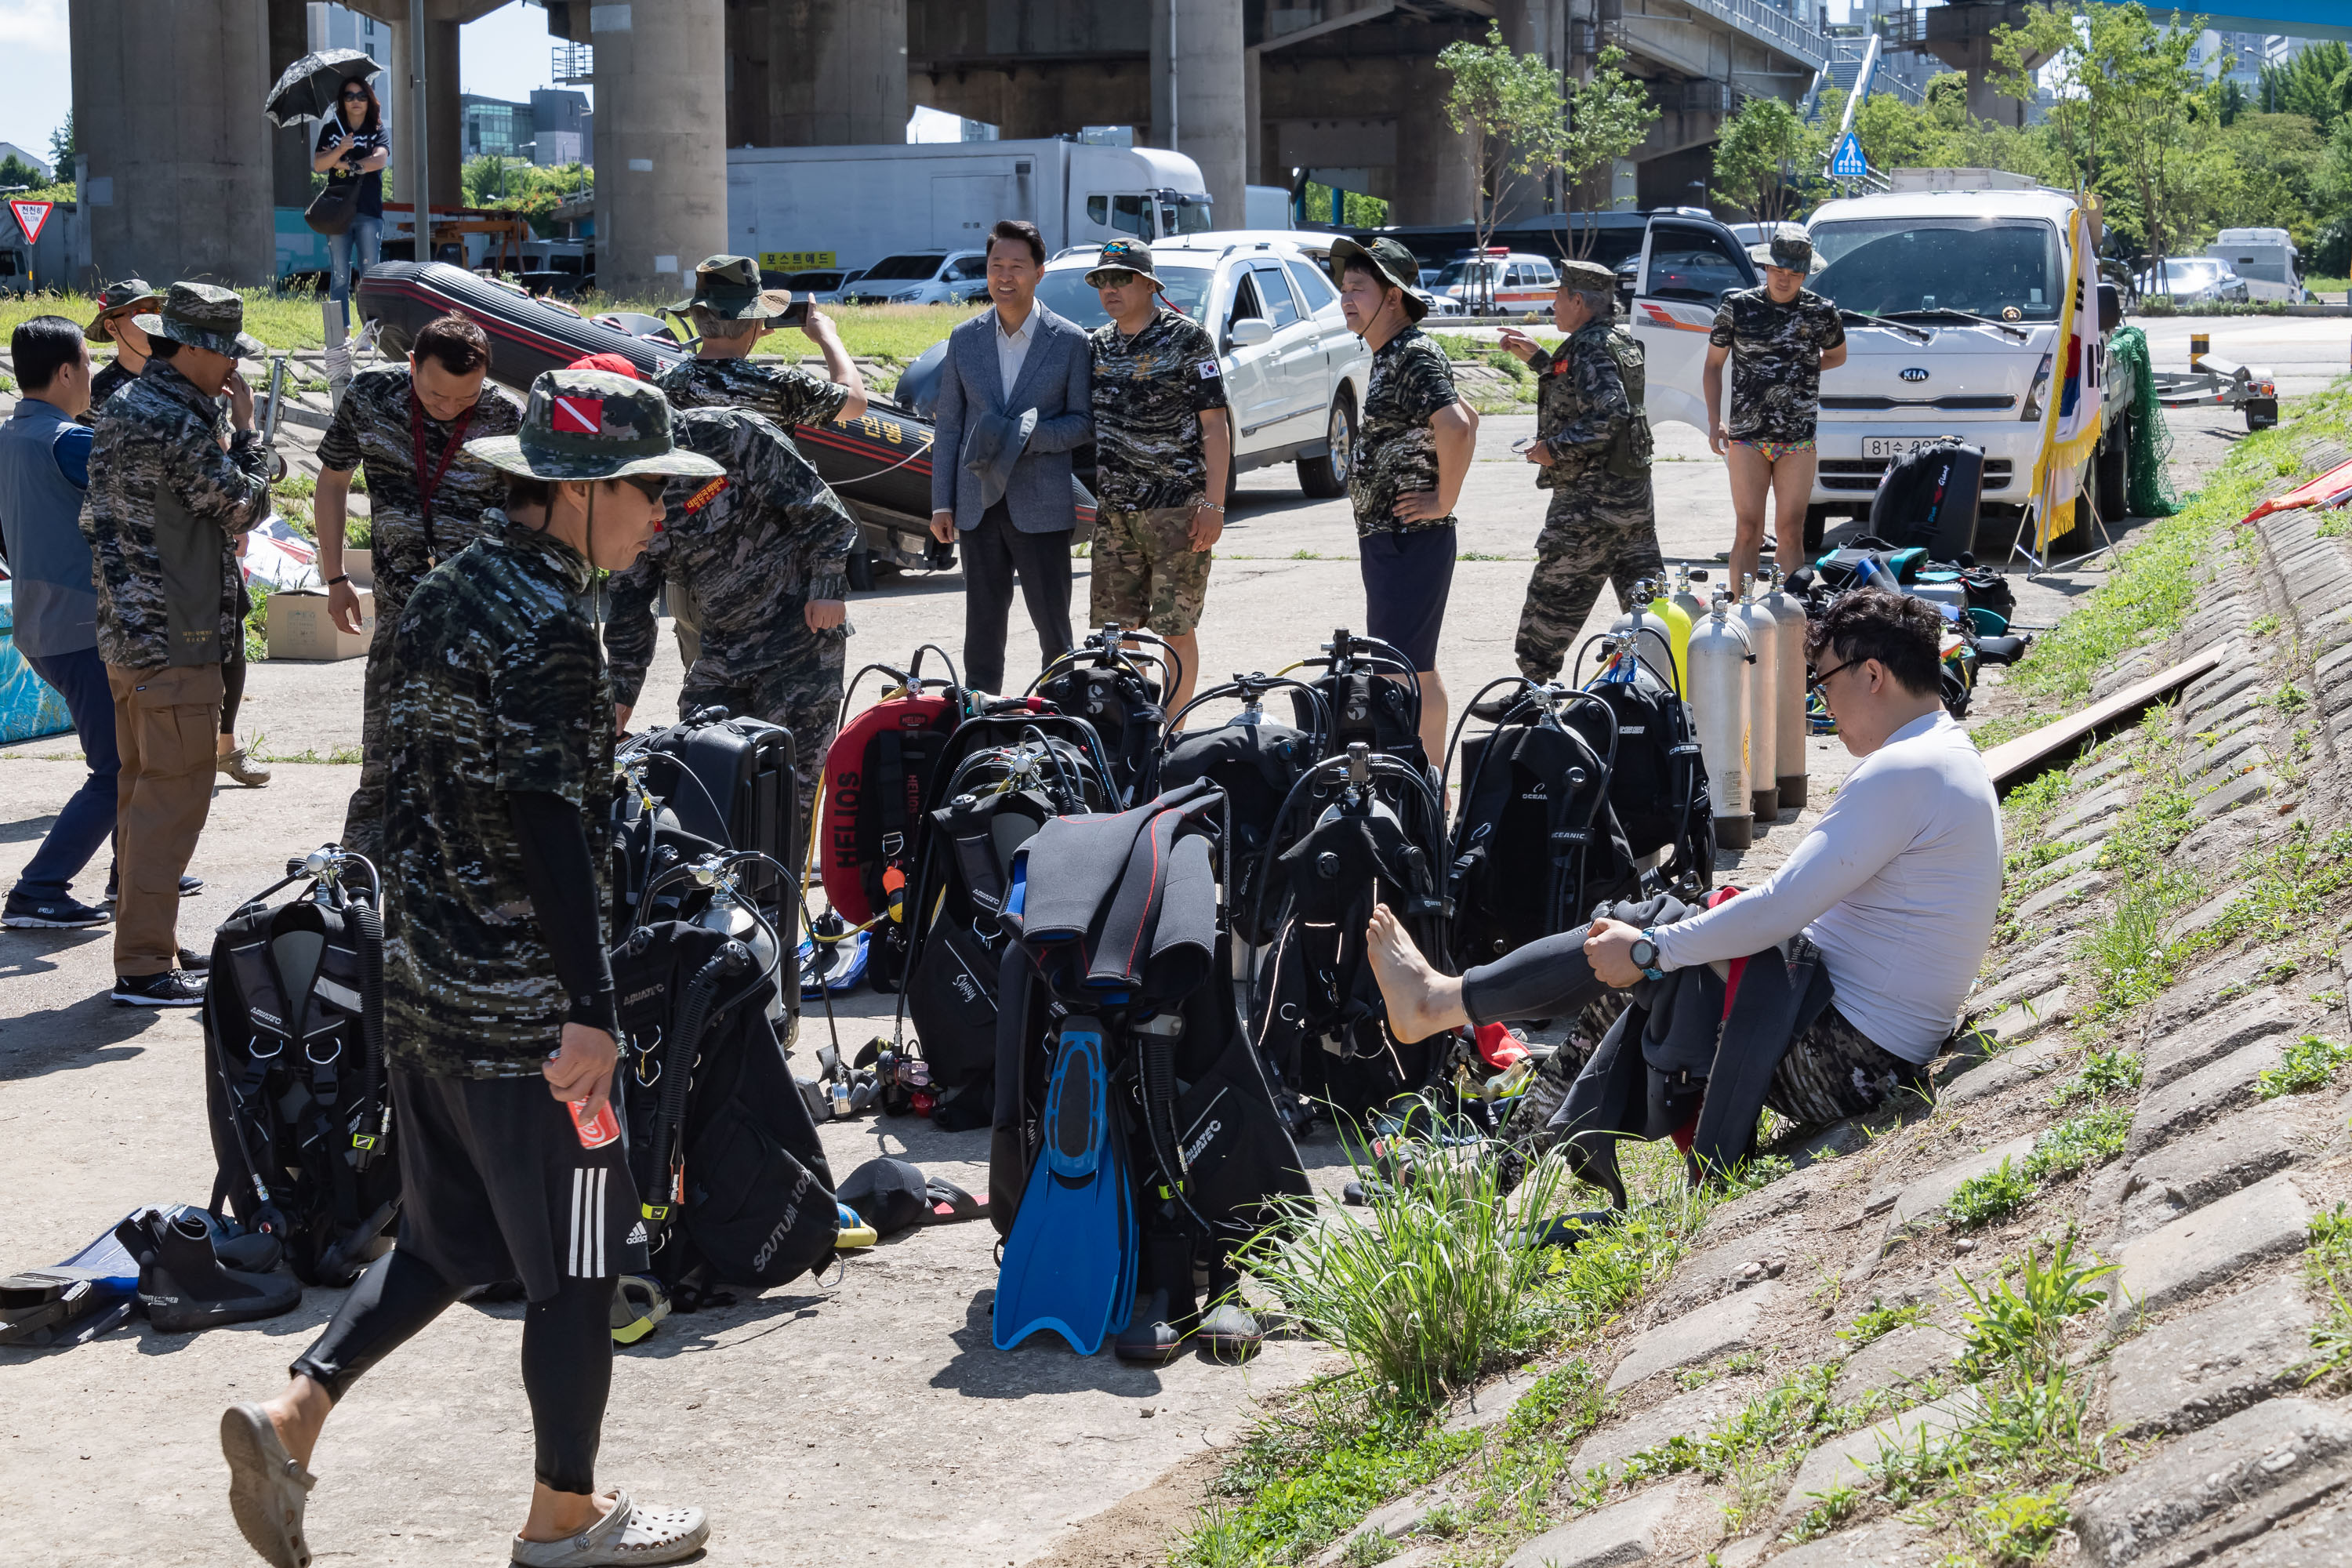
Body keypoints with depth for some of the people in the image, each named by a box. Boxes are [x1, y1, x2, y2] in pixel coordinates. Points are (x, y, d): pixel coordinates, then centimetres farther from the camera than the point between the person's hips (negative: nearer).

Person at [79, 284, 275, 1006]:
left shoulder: (123, 408, 12)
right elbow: (245, 508, -11)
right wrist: (246, 427, 0)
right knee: (174, 797, -6)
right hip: (175, 639, -10)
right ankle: (144, 965, -5)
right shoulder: (179, 425, -20)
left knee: (142, 787, 17)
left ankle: (148, 942, 26)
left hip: (127, 630, 10)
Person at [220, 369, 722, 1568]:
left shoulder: (446, 593, 9)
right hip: (520, 998, -9)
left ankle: (293, 1412, 8)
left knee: (450, 1236, 20)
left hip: (421, 974, 9)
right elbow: (549, 827, -23)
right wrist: (591, 1009, -22)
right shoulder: (547, 628, -19)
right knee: (577, 1262, 6)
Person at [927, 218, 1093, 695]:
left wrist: (1028, 435, -17)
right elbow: (947, 424, 11)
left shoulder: (1070, 342, -1)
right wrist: (941, 503, 5)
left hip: (1042, 508, -3)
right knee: (982, 626, 7)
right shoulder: (964, 339, 8)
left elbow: (1084, 422, 1)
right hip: (979, 507, 3)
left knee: (1052, 626, 1)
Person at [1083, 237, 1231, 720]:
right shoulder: (1095, 345, 13)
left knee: (1175, 626, -2)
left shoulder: (1187, 339, -3)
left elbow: (1215, 426, -6)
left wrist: (1213, 505, -13)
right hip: (1113, 512, 5)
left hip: (1177, 508, -5)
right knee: (1115, 626, 6)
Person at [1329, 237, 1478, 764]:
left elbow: (1458, 427, -31)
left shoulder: (1415, 355, -15)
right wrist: (1444, 492, 18)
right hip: (1384, 537, 11)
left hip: (1410, 538, -11)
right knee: (1414, 670, 15)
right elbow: (1467, 419, 28)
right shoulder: (1389, 357, 17)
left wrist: (1443, 501, -21)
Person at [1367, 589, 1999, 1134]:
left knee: (1625, 953, -4)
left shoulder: (1903, 771, -19)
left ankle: (1437, 1002, 9)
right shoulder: (1955, 758, 16)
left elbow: (1780, 910, -23)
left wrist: (1648, 951, -13)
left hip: (1842, 1064, -10)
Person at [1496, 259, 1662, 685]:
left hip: (1589, 500, -9)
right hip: (1635, 494, 9)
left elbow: (1609, 415, -28)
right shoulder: (1622, 341, 13)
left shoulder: (1590, 347, -16)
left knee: (1550, 602, -1)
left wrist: (1553, 449, -20)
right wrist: (1537, 358, 23)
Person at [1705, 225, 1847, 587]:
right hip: (1746, 436, -1)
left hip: (1798, 440, 1)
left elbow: (1837, 355, 23)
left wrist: (1802, 367, 5)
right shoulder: (1737, 306, 2)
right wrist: (1714, 422, 2)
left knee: (1790, 532, 1)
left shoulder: (1821, 312, 3)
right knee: (1748, 531, -3)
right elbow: (1714, 364, 10)